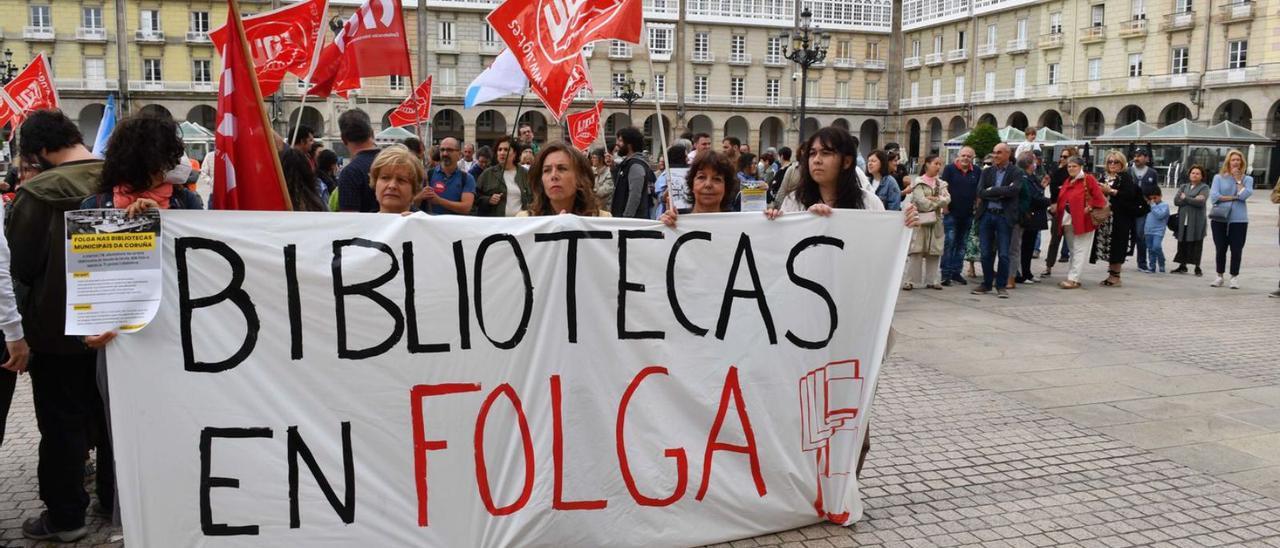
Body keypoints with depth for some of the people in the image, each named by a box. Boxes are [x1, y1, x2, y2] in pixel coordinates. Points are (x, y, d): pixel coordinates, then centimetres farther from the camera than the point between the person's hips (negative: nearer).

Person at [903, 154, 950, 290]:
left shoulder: (941, 183, 15)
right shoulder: (919, 182, -2)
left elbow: (947, 199, 0)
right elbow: (922, 202, -13)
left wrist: (934, 199, -15)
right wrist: (939, 203, -2)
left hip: (935, 221, 5)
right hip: (920, 220, -5)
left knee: (934, 252, 6)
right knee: (916, 251, -8)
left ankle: (931, 280, 12)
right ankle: (910, 281, -6)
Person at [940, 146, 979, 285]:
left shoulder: (977, 172, 8)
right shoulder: (949, 169, -1)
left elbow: (979, 192, 13)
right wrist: (945, 207, -8)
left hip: (968, 215, 4)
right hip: (951, 213, -4)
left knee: (962, 244, 9)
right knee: (949, 243, -7)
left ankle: (956, 272, 16)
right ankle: (946, 274, -4)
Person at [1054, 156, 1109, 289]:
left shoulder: (1088, 179, -8)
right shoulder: (1067, 181, 13)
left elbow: (1099, 198, -13)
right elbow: (1062, 200, 19)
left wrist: (1089, 208, -16)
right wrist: (1057, 209, 3)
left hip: (1083, 221, -7)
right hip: (1068, 221, 7)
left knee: (1079, 251, -4)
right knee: (1073, 251, 13)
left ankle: (1073, 279, -6)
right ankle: (1071, 277, 19)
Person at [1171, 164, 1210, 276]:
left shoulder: (1204, 187, 3)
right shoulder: (1183, 186, 15)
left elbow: (1200, 202, -14)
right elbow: (1176, 201, 0)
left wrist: (1185, 198, -6)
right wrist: (1193, 200, -9)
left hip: (1197, 221, -4)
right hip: (1183, 220, 4)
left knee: (1196, 244, -1)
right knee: (1182, 243, 7)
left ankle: (1197, 267, 6)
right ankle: (1182, 266, 16)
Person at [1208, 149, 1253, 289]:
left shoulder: (1247, 179, 8)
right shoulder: (1219, 177, 6)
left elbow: (1245, 195, -10)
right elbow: (1213, 196, -7)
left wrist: (1238, 179, -4)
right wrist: (1233, 197, -9)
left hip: (1239, 220, 0)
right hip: (1220, 218, 0)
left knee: (1236, 250, 1)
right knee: (1220, 249, 6)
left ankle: (1234, 277, 12)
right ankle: (1219, 276, 17)